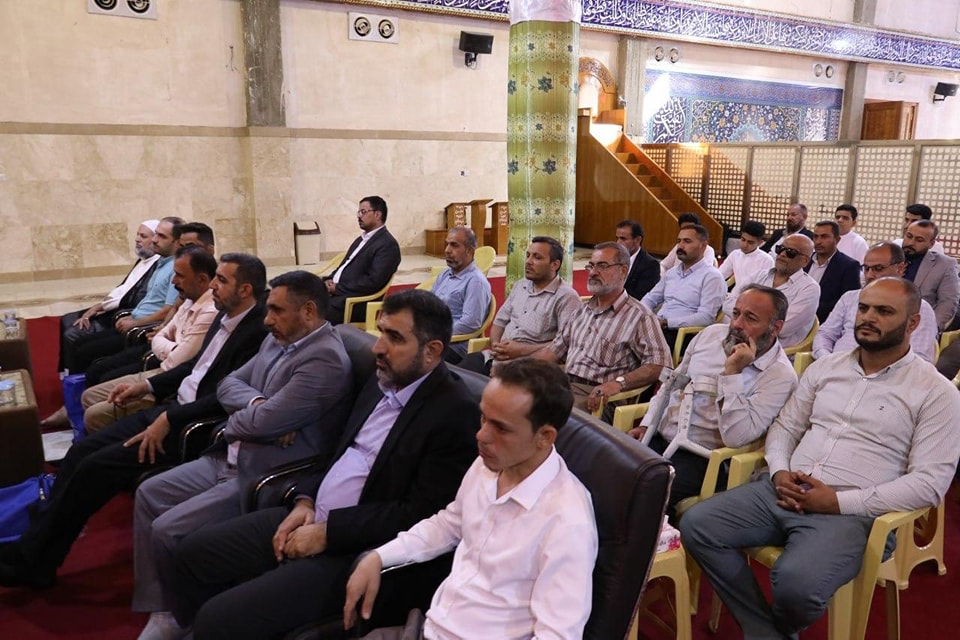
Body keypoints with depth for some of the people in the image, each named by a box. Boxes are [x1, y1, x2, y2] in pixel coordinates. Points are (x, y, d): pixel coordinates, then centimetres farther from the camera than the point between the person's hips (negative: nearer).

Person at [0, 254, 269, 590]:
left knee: (96, 467, -12)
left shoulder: (257, 332, -19)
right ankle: (34, 556, 9)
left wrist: (169, 420, -22)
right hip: (171, 408, 9)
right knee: (82, 449, 3)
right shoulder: (225, 318, 10)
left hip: (194, 426, -9)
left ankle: (31, 560, 6)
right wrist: (147, 385, 15)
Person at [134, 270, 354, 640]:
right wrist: (256, 403, -14)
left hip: (265, 477, -10)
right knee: (148, 495, 9)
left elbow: (263, 422, -27)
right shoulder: (278, 341, 9)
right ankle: (160, 610, 16)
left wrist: (230, 425, -4)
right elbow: (228, 384, 8)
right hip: (230, 458, 10)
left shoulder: (326, 359, -24)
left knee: (167, 530, -14)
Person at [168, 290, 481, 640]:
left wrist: (328, 532, -17)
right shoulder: (383, 380, 6)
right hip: (309, 516, 8)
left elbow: (421, 514, -21)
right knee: (193, 551, 13)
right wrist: (305, 500, 1)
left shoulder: (455, 413, -19)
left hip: (357, 550, -8)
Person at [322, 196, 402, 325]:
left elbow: (373, 281, -20)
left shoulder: (388, 244, -11)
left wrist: (337, 288, -16)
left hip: (355, 301, -9)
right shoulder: (362, 239, 20)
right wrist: (328, 280, 1)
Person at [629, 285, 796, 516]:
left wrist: (732, 373, -22)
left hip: (700, 459, -6)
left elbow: (736, 437, -20)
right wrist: (647, 424, 9)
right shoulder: (712, 333, 9)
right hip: (658, 438, 6)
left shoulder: (780, 375, -9)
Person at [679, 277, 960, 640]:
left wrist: (840, 501, -15)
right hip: (781, 492, 5)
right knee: (696, 525, -14)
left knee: (796, 584, -33)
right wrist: (779, 472, -5)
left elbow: (929, 482, -8)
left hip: (849, 511, -5)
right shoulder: (825, 368, 14)